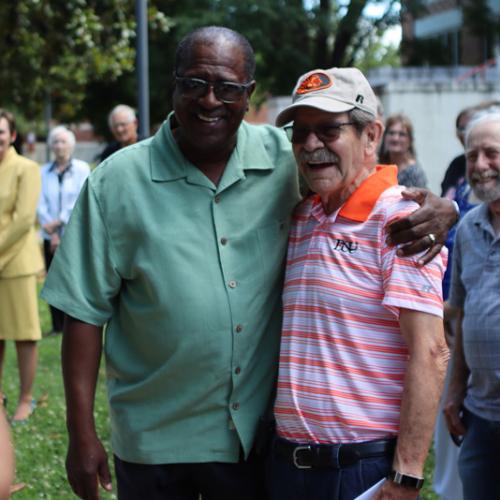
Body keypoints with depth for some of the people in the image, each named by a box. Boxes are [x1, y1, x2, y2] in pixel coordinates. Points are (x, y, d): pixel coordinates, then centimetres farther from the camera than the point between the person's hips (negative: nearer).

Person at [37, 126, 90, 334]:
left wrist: (58, 221, -12)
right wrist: (52, 232, -7)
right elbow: (41, 204, 2)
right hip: (51, 236, 3)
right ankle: (58, 325, 11)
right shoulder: (44, 172, 8)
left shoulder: (82, 168, 0)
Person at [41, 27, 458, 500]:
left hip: (257, 434, 1)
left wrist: (435, 209, -16)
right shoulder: (116, 181, -7)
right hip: (152, 443, -1)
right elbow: (86, 312, -4)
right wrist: (81, 434, -6)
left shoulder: (287, 159, -4)